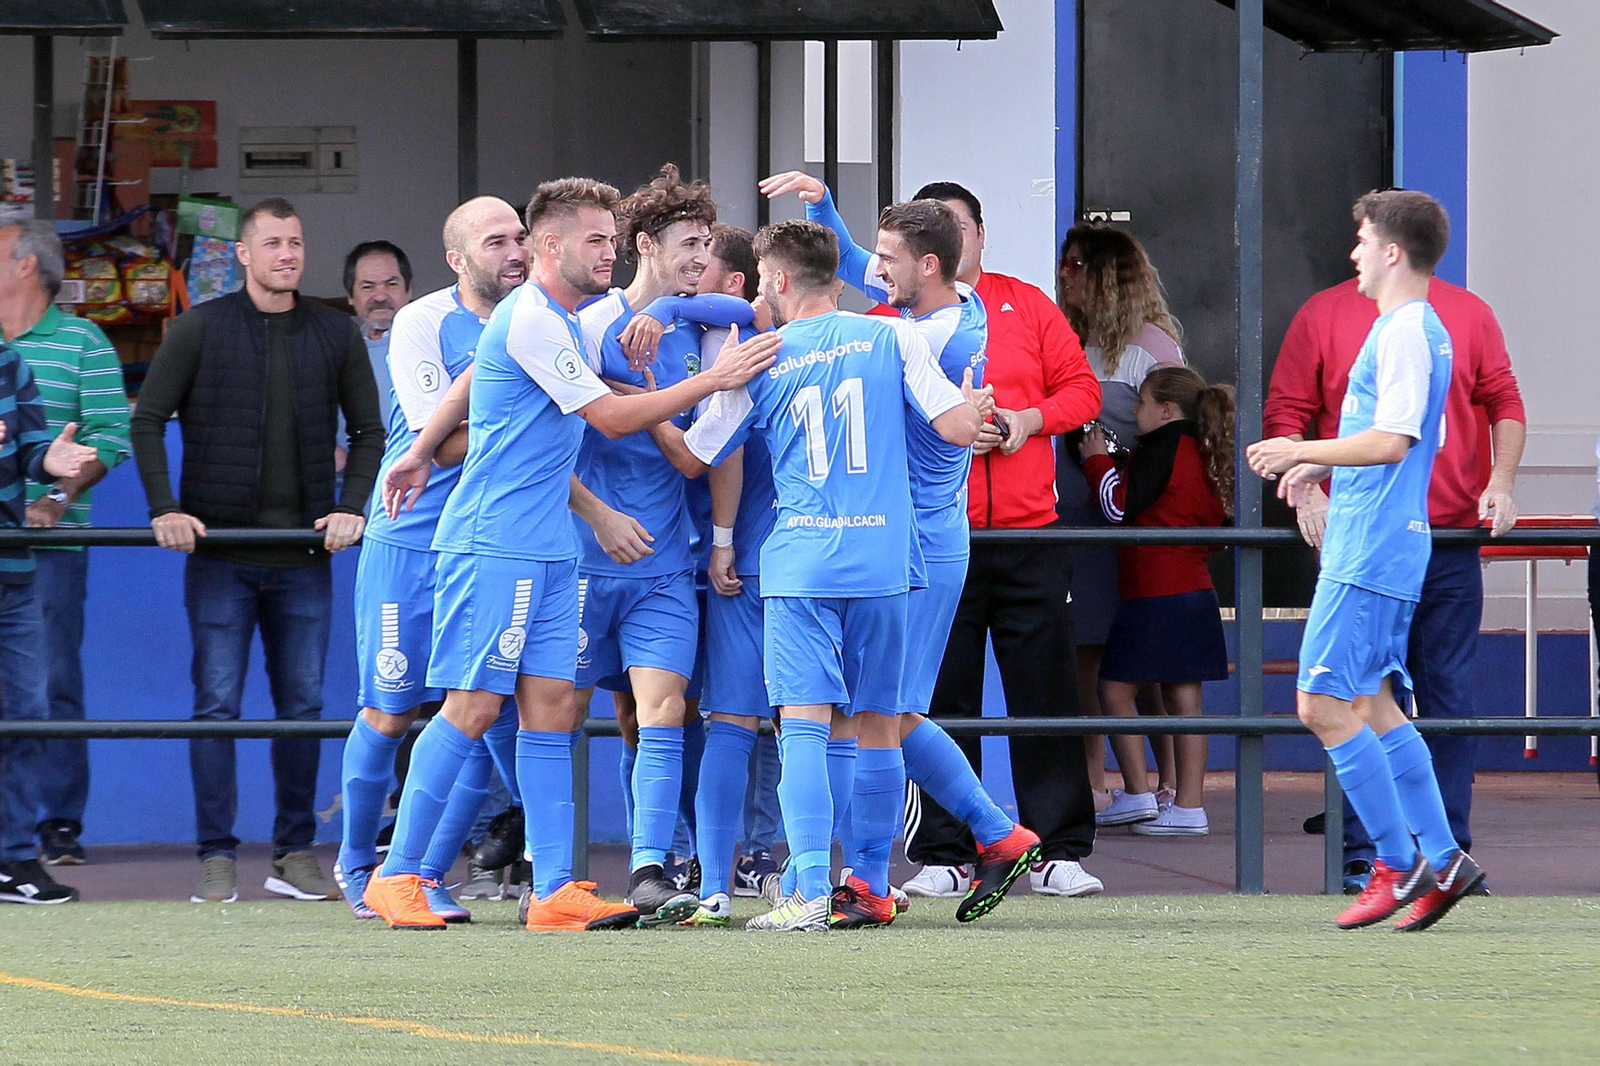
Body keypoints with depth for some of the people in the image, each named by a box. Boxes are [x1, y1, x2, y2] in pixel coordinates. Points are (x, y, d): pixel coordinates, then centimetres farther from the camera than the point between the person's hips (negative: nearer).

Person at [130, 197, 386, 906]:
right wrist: (163, 509, -9)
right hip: (220, 551, -2)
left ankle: (295, 854, 12)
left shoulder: (335, 334, 8)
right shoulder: (200, 330, 1)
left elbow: (369, 431, 12)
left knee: (303, 705, 4)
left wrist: (353, 507, -3)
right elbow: (148, 420, 2)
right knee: (217, 704, -4)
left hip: (305, 554, 2)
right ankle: (216, 857, -1)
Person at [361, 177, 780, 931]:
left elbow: (471, 381, 30)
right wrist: (712, 381, -10)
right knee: (474, 707, -9)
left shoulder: (555, 317, 16)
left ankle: (553, 891, -2)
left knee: (551, 706, 1)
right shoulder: (532, 322, -14)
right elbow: (611, 418, -14)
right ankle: (396, 877, -3)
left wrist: (422, 453, 37)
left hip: (546, 551, 9)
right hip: (493, 547, -9)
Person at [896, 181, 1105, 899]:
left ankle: (1058, 853, 7)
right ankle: (944, 858, 7)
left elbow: (1080, 388, 11)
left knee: (1044, 692, 2)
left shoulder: (1025, 305, 11)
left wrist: (1029, 419, -7)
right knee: (942, 703, 1)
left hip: (1030, 531, 1)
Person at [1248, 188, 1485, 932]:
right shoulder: (1422, 330, 17)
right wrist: (1324, 470, 21)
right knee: (1372, 705, 11)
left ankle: (1400, 861, -7)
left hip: (1368, 555, -10)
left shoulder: (1404, 332, -14)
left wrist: (1304, 450, -13)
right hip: (1378, 551, 10)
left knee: (1323, 703, -10)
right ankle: (1441, 860, 10)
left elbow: (1392, 441, -23)